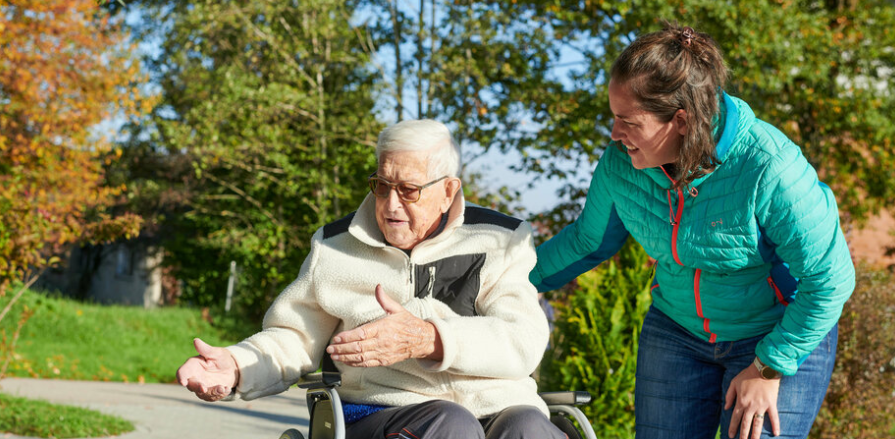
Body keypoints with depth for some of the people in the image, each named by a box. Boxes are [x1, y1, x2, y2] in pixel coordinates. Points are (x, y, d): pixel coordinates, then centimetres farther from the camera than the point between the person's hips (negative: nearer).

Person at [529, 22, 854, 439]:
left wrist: (768, 370, -17)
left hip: (785, 336, -4)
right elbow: (588, 241, 6)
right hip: (677, 331, 5)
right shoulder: (621, 162, -14)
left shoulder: (768, 168, -30)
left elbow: (830, 279, -21)